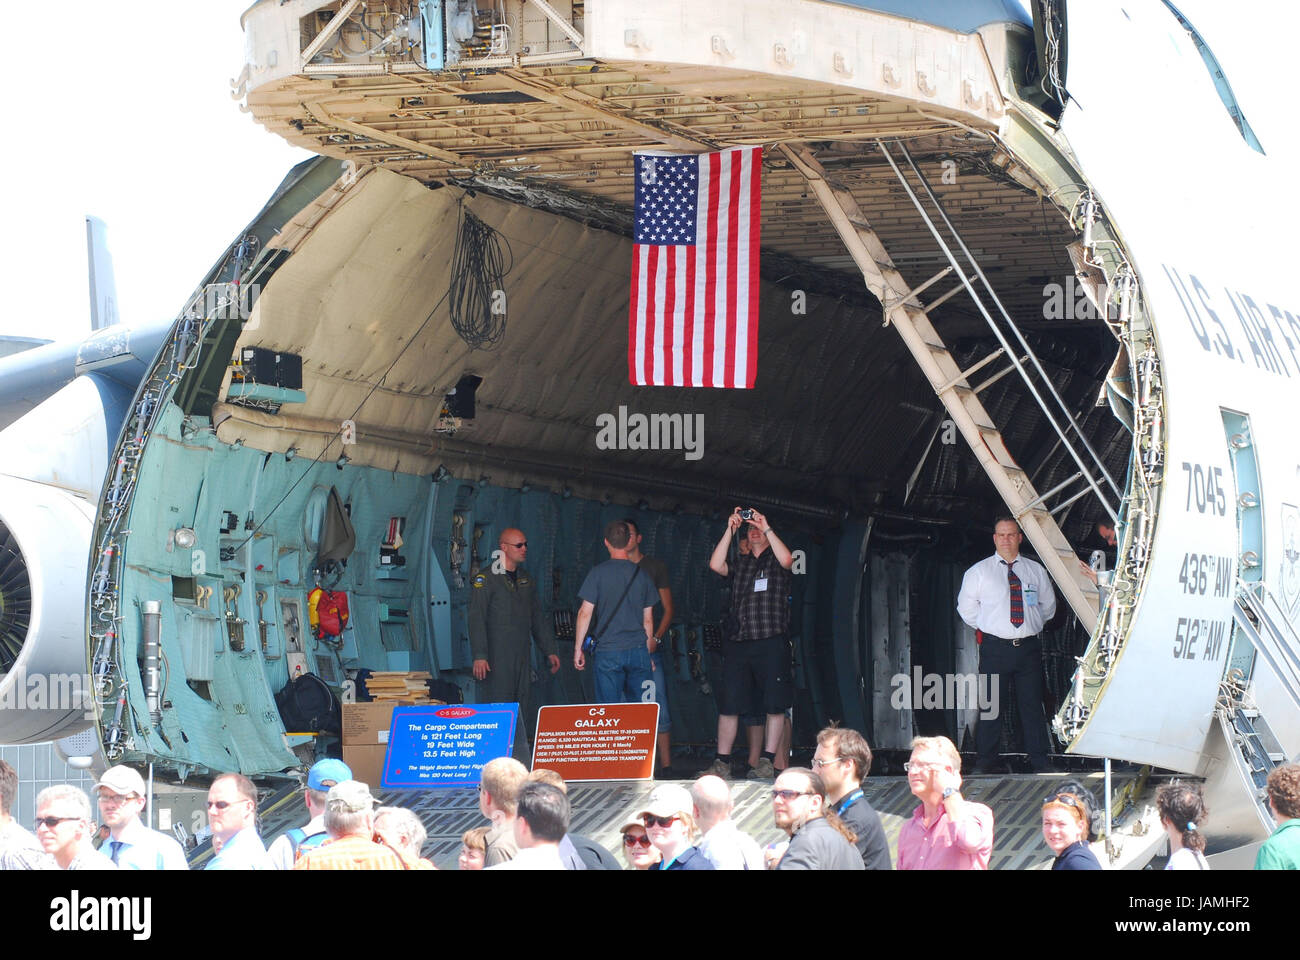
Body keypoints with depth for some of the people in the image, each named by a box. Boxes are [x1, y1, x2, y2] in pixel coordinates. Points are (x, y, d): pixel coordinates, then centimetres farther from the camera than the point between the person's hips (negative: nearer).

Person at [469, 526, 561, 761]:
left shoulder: (527, 580, 17)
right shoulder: (486, 580, -5)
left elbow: (538, 618, 23)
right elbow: (477, 620, -10)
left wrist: (549, 650, 18)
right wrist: (479, 656, -17)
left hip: (521, 657, 7)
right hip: (496, 657, -7)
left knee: (521, 712, 6)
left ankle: (523, 759, 8)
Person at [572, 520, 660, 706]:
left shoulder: (598, 574, -4)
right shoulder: (641, 575, 7)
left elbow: (585, 613, -5)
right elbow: (647, 620, 12)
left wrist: (578, 648, 3)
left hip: (608, 651, -3)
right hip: (638, 650, 3)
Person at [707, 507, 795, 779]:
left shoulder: (775, 561, 10)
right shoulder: (739, 563, 18)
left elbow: (786, 559, -14)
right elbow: (716, 565, 0)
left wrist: (766, 527, -11)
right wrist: (730, 530, -3)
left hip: (772, 642, -3)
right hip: (740, 642, 3)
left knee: (775, 705, -4)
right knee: (728, 703, -1)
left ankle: (768, 762, 1)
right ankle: (722, 762, 3)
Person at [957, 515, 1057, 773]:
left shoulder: (1035, 571, 12)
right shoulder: (979, 571, 5)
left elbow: (1048, 605, 24)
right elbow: (966, 606, 14)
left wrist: (1034, 625, 15)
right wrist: (987, 627, 9)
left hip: (1028, 647, 1)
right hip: (995, 646, -1)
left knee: (1032, 704, 0)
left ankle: (1040, 762, 3)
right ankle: (986, 763, 5)